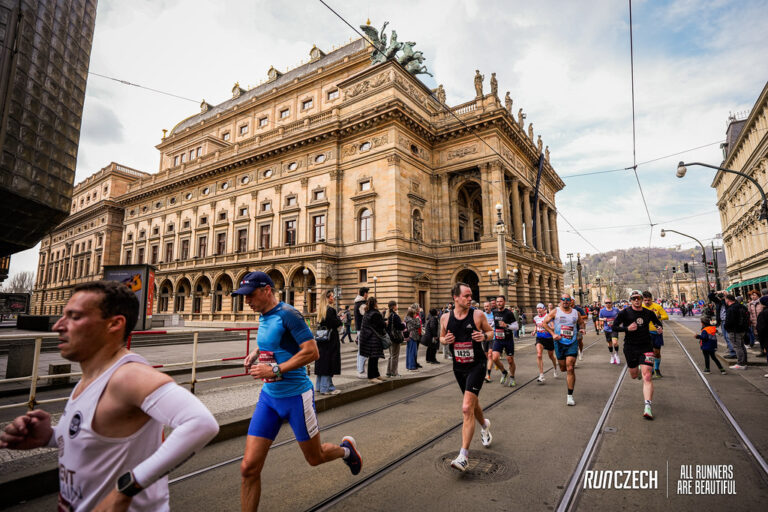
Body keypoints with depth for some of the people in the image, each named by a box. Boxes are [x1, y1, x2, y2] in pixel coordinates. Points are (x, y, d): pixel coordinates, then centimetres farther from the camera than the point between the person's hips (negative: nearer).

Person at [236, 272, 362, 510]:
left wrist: (275, 370, -26)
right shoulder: (263, 317, 5)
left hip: (296, 396, -6)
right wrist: (256, 352, 7)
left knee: (315, 458, 14)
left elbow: (312, 351, -24)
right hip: (269, 396, 7)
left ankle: (346, 449, 44)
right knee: (249, 468, 1)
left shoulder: (287, 314, -19)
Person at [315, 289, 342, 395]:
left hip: (321, 339, 9)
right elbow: (337, 324, -19)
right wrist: (340, 320, 2)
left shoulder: (321, 309, 11)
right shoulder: (330, 310, -16)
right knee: (329, 362, -2)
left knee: (322, 361, 14)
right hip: (331, 339, -9)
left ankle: (319, 386, 24)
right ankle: (327, 387, 3)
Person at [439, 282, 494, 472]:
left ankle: (463, 456, -9)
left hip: (476, 365, -4)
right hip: (458, 367, 4)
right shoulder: (445, 318, -3)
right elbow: (441, 337, 11)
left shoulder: (478, 315, -10)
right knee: (473, 404, 23)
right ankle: (484, 425, 56)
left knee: (467, 408, -15)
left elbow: (491, 331, 4)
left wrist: (484, 336, -18)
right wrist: (445, 340, -12)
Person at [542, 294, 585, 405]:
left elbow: (581, 323, 22)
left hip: (572, 343, 0)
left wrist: (581, 329, -1)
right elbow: (544, 322, -2)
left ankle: (570, 395, 0)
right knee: (563, 368, 11)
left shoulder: (576, 313, 5)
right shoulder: (555, 311, -2)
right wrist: (553, 334, -13)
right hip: (559, 343, 0)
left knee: (570, 369, -9)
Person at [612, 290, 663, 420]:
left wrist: (659, 328, 0)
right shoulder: (624, 313, -7)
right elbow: (614, 327, -6)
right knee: (634, 375, 16)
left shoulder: (649, 313, 2)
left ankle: (647, 407, -12)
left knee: (647, 377, -13)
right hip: (630, 347, 0)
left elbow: (657, 321, 21)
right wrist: (627, 328, -22)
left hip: (646, 347, 0)